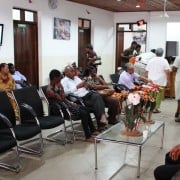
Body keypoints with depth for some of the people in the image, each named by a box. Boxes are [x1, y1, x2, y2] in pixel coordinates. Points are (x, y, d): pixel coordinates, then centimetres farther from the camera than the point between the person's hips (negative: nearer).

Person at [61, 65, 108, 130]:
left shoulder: (76, 77, 25)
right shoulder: (64, 81, 3)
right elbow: (65, 92, -16)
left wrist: (86, 87, 3)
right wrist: (77, 87, -21)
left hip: (87, 93, 6)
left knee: (97, 96, -27)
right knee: (95, 105, -27)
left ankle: (102, 116, -39)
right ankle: (101, 123, -18)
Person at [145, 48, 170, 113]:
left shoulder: (151, 60, 10)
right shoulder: (164, 61, -2)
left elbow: (146, 71, 11)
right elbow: (167, 71, -9)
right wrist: (168, 80, -2)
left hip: (151, 81, 4)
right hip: (160, 81, -4)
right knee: (159, 95, 2)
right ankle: (156, 108, 1)